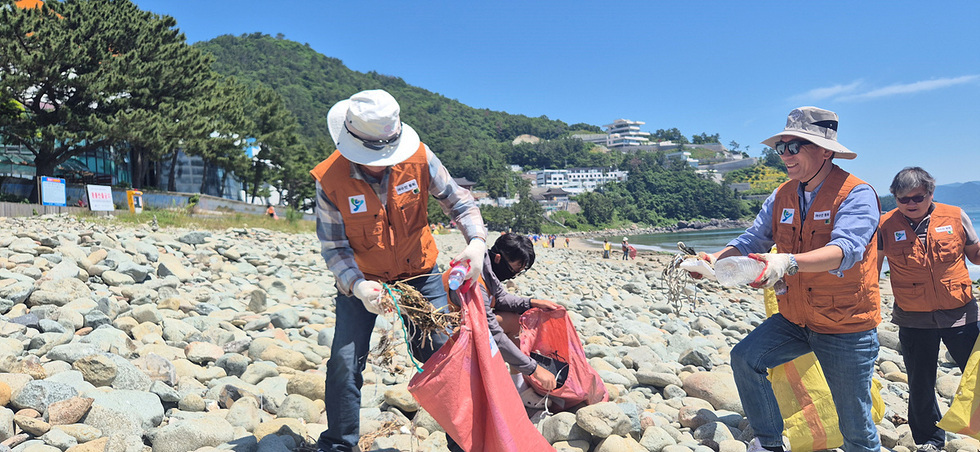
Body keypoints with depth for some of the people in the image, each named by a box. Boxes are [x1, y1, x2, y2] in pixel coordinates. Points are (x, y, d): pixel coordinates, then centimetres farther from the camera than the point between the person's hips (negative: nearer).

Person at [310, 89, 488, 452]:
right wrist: (357, 286, -34)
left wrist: (476, 240, -27)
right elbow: (333, 246, -15)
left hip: (418, 273, 1)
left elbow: (457, 200, -7)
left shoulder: (418, 156, -18)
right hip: (361, 280, -1)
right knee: (345, 363, -4)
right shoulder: (330, 179, -21)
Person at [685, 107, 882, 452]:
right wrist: (715, 260, -23)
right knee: (745, 357, -12)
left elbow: (845, 249, -34)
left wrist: (787, 262, -52)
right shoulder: (782, 197, 2)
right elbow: (751, 241, -2)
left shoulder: (857, 194, -18)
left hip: (847, 329, -5)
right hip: (794, 320, 5)